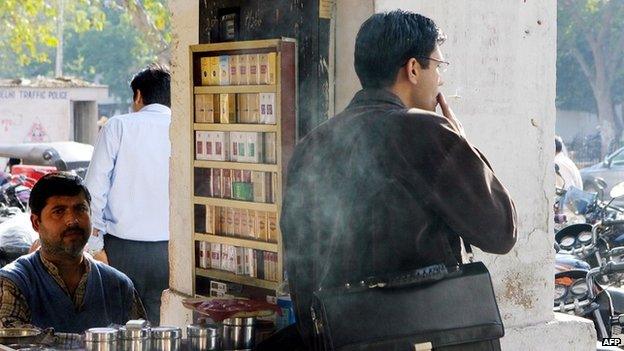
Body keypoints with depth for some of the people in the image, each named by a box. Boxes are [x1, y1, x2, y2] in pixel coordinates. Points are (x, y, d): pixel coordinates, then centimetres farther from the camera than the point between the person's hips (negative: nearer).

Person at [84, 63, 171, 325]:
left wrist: (95, 230, 7)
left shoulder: (118, 126, -1)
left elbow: (95, 185, -2)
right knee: (160, 324, 8)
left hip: (122, 246, -1)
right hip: (169, 246, 2)